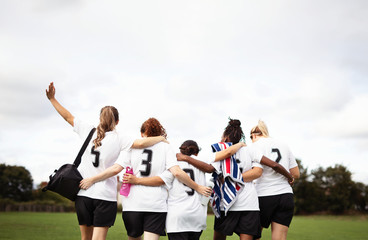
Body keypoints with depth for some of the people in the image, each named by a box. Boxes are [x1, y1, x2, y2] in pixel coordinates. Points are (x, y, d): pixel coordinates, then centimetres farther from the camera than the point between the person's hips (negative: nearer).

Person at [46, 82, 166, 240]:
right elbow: (141, 143, -15)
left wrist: (52, 98, 20)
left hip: (83, 193, 4)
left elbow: (68, 117, 11)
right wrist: (161, 138, 1)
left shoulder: (88, 131, 5)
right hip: (105, 196, -3)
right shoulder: (118, 139, -4)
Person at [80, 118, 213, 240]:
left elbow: (116, 169, 0)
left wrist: (92, 180, 8)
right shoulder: (165, 147, 6)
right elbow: (177, 172, -7)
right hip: (156, 204, -1)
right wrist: (197, 187, 1)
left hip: (133, 203, 2)